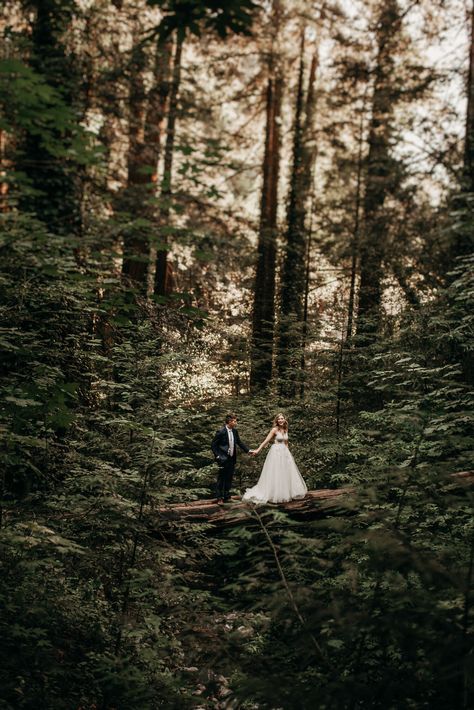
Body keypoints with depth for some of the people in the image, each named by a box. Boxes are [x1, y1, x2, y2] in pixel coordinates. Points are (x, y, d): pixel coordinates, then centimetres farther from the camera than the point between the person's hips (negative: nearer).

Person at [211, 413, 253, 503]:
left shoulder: (235, 431, 5)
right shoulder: (221, 432, -14)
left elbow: (239, 442, 16)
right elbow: (213, 445, -9)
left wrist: (248, 450, 9)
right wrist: (217, 456, -12)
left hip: (232, 459, 6)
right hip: (223, 459, -6)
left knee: (229, 479, 12)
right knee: (221, 479, 1)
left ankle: (227, 496, 22)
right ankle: (219, 497, 9)